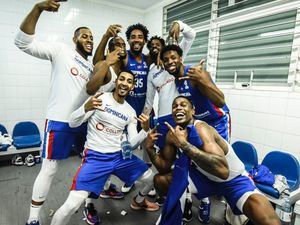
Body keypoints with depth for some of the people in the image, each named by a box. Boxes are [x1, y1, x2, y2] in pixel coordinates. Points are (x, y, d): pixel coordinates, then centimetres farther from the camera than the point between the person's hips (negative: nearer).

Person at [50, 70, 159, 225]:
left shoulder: (131, 112, 6)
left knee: (151, 178, 14)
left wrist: (145, 129, -16)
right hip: (95, 157, -5)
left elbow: (132, 144, 3)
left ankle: (138, 201, 46)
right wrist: (87, 107, -32)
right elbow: (73, 123, -12)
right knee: (72, 205, -20)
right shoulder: (99, 98, -7)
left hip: (120, 156, 5)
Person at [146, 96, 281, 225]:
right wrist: (150, 148, -16)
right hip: (206, 177, 5)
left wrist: (183, 144, -44)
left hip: (234, 180, -5)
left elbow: (223, 170, -44)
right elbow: (165, 167, 1)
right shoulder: (173, 133, -9)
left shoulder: (200, 128, -30)